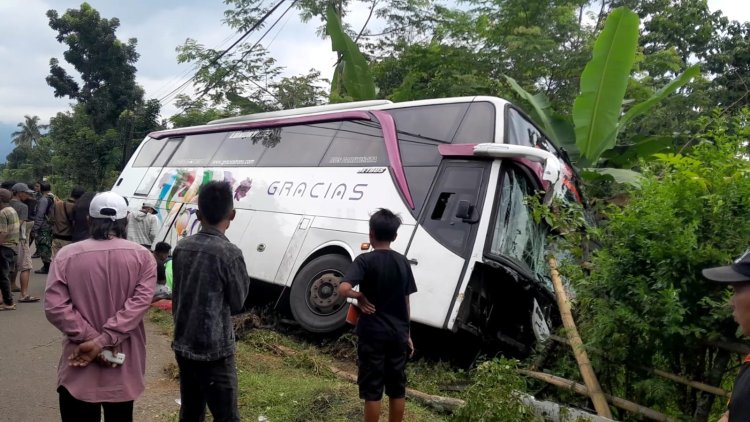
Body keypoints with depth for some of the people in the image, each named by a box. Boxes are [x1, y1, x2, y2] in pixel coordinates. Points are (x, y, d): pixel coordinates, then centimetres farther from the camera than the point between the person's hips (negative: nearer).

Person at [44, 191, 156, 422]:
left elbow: (55, 307, -12)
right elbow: (140, 303, -16)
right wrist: (103, 341, -17)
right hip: (124, 368, 1)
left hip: (78, 369, -1)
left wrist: (91, 338, -11)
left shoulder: (67, 255, -5)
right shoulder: (142, 257, -5)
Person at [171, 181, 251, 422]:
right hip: (214, 351, -7)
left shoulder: (181, 247, 1)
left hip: (183, 347, 7)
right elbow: (238, 303, -6)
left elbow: (177, 295, 11)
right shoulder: (229, 253, -18)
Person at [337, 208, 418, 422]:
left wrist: (360, 297, -8)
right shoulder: (403, 262, 4)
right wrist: (407, 333, 15)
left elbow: (343, 288, -27)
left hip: (372, 333, -4)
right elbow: (406, 301, 8)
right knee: (397, 388, 14)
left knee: (372, 389, 4)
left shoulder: (365, 260, -11)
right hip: (397, 333, 5)